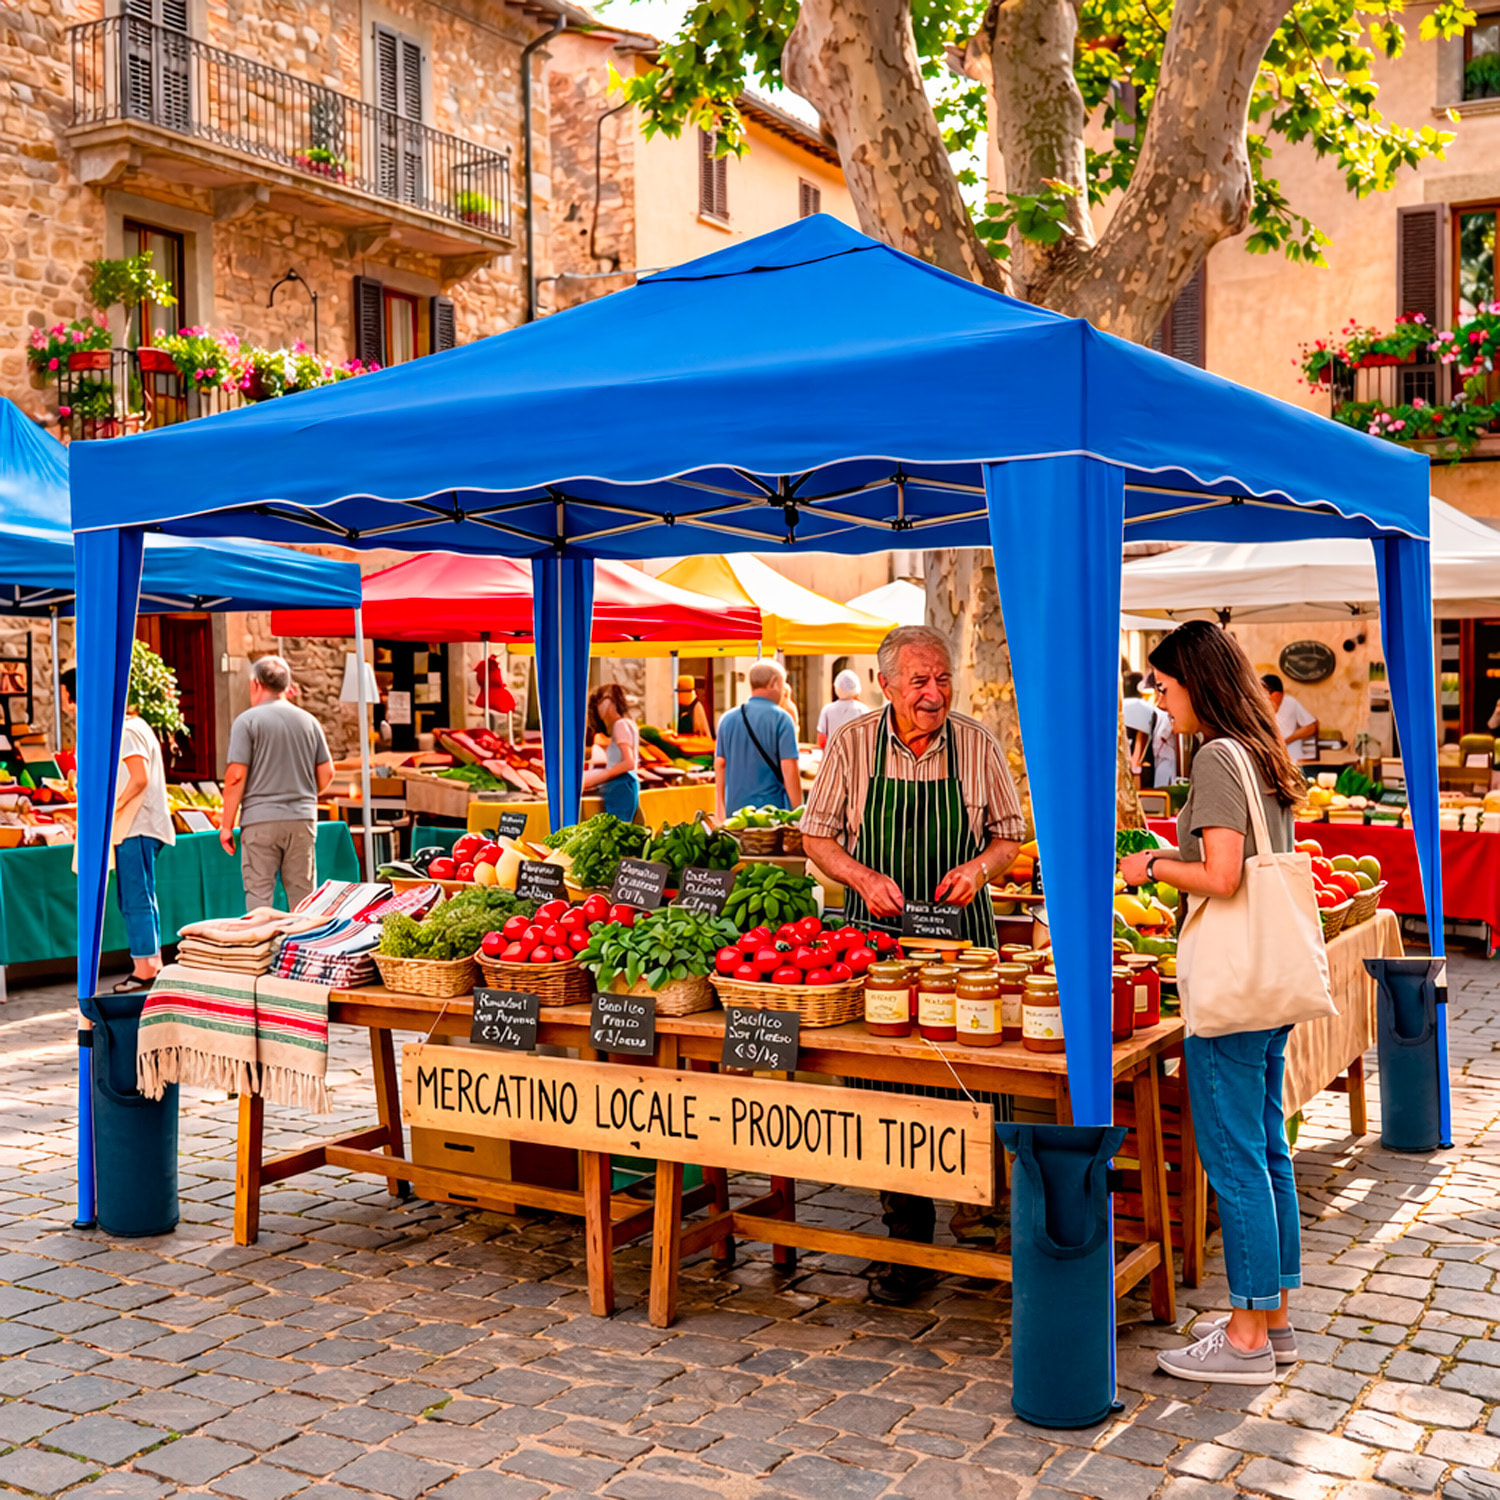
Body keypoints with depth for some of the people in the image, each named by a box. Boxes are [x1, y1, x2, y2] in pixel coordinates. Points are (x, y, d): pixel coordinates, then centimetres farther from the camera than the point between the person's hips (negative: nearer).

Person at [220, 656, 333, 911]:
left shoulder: (247, 721, -4)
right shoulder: (308, 721, 9)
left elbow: (237, 776, -9)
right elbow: (326, 773, 10)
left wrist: (227, 824, -3)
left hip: (260, 820, -4)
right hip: (302, 818, 4)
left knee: (258, 895, 0)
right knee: (303, 896, 8)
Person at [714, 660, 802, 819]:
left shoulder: (727, 719, 9)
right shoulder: (781, 718, -7)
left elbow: (720, 765, 14)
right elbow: (789, 770, -11)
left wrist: (720, 814, 22)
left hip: (734, 811, 5)